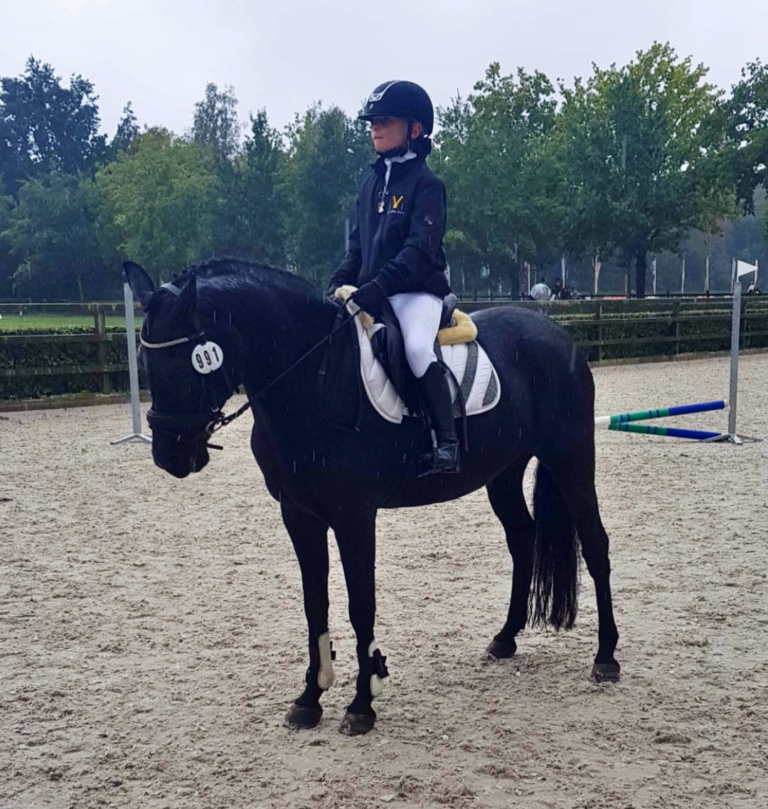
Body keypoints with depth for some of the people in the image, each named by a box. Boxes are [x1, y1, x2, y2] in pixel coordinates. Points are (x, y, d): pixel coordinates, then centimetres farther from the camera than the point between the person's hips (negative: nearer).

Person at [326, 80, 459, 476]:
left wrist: (379, 285, -29)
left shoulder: (426, 184, -6)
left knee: (417, 347, -32)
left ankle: (446, 441, -26)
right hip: (371, 293, 8)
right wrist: (338, 284, 2)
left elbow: (420, 249, -18)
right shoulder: (372, 183, 16)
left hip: (417, 290, -8)